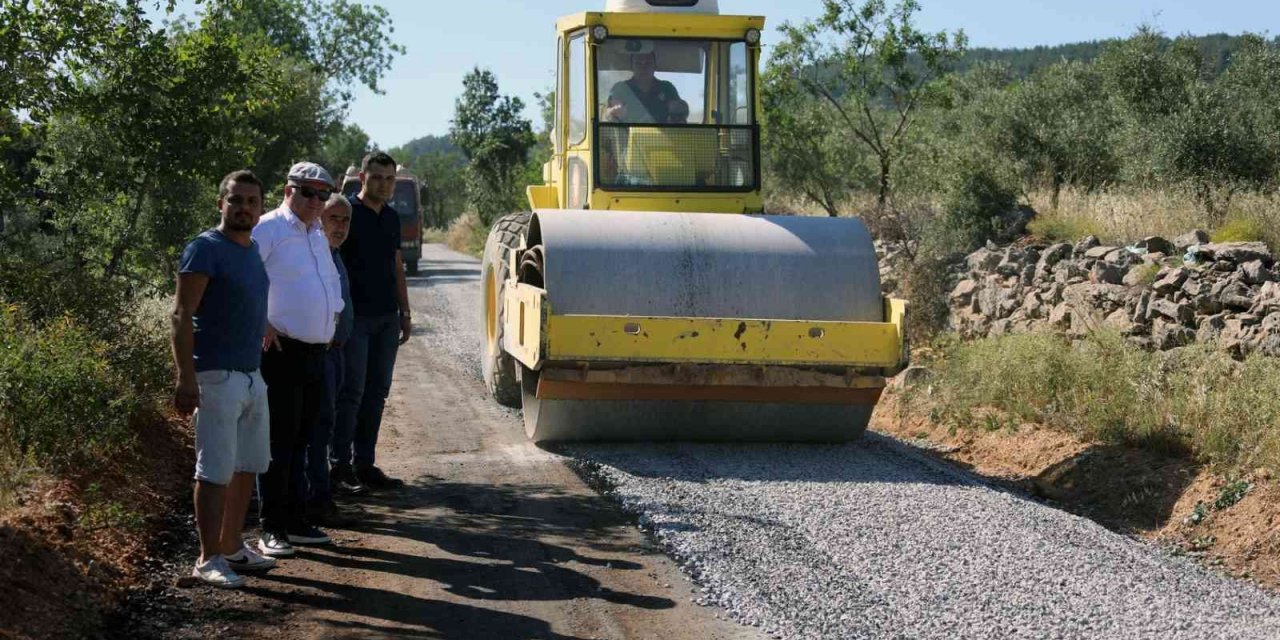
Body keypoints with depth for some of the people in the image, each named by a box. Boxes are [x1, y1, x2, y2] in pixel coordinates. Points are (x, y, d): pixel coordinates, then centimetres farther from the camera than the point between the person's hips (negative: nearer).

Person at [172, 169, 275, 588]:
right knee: (215, 471, -5)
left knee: (247, 467, 14)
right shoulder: (205, 249, -12)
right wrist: (186, 379, -23)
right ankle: (208, 559, 1)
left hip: (252, 376, 9)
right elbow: (182, 314, -17)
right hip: (217, 377, -9)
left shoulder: (253, 248, 14)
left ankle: (232, 547, 25)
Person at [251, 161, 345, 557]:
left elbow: (332, 280, 34)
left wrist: (333, 314, 20)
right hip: (282, 351, -8)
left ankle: (296, 522, 23)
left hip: (315, 353, 8)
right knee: (279, 442, -5)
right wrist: (260, 323, -17)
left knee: (300, 440, 15)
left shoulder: (318, 236, 18)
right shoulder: (269, 229, -9)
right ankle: (272, 530, 1)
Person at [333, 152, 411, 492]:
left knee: (377, 393, 8)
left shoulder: (391, 217, 14)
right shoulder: (346, 212, -6)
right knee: (351, 392, -5)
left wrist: (405, 313, 17)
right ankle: (341, 466, 2)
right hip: (355, 317, -7)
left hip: (387, 318, 7)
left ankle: (365, 464, 14)